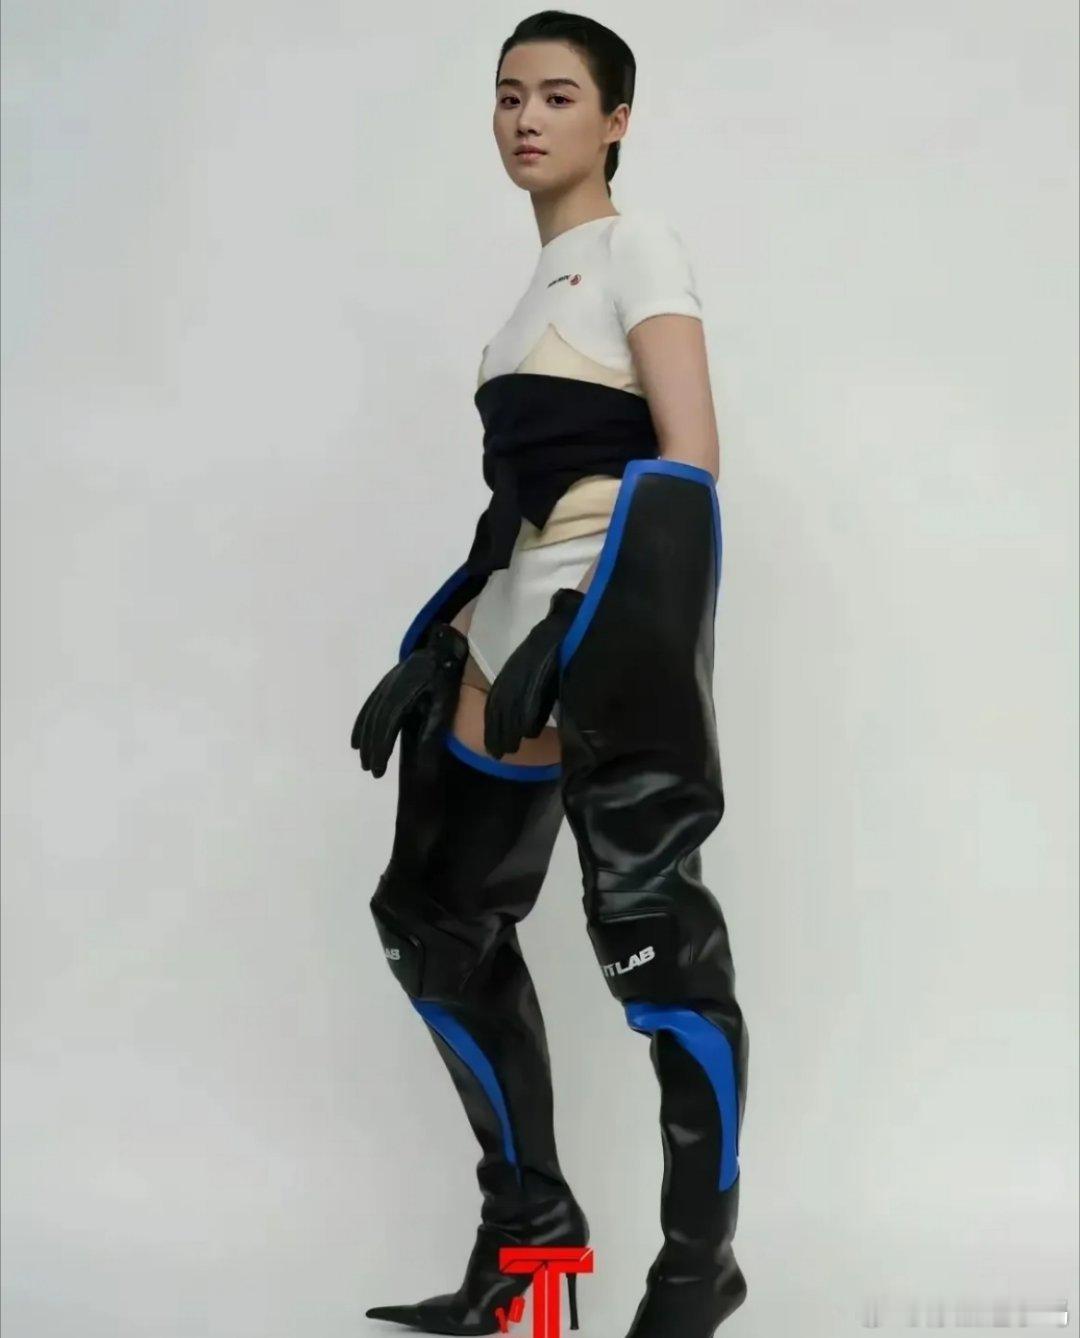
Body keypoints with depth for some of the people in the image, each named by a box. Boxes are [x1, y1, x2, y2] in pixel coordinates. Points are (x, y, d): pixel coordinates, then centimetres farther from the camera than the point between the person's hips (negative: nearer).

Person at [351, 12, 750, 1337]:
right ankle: (529, 1219, 20)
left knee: (649, 929, -10)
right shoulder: (543, 282, 21)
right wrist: (445, 646, 16)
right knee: (440, 916, 10)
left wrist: (574, 634, -20)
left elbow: (689, 459, -13)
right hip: (521, 628, 9)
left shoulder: (635, 245, -2)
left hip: (607, 631, -9)